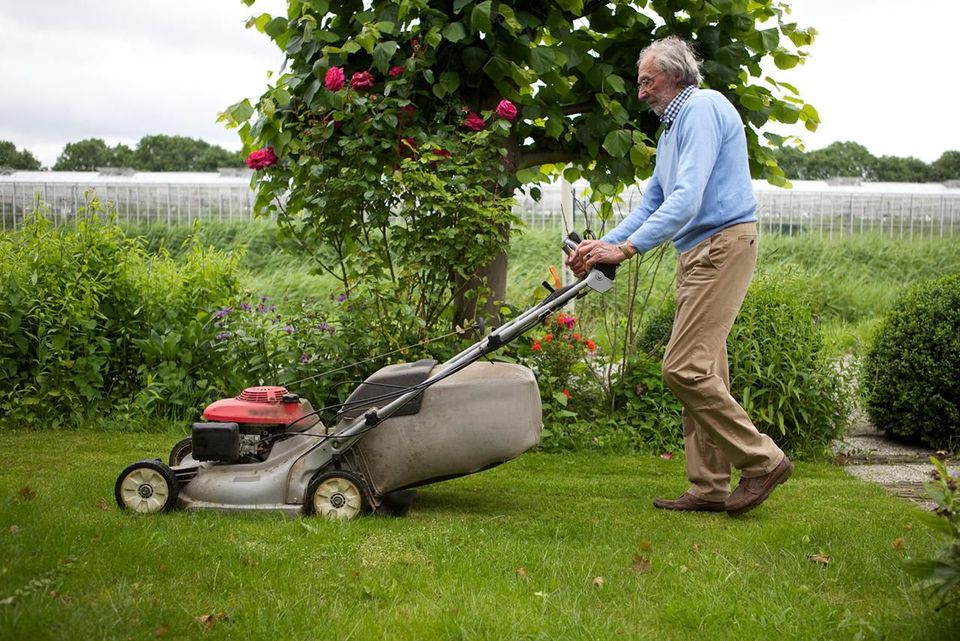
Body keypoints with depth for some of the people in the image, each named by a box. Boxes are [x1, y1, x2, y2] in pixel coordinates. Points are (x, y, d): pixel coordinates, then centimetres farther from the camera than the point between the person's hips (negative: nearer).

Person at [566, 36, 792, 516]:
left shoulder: (702, 108, -10)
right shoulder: (672, 127, 23)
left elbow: (687, 197, -21)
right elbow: (651, 204, 24)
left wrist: (626, 248, -23)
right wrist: (601, 246, 12)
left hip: (722, 244, -10)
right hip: (698, 253, 10)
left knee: (684, 367, -14)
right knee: (704, 371, 8)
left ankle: (762, 459, -4)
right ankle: (710, 488, 11)